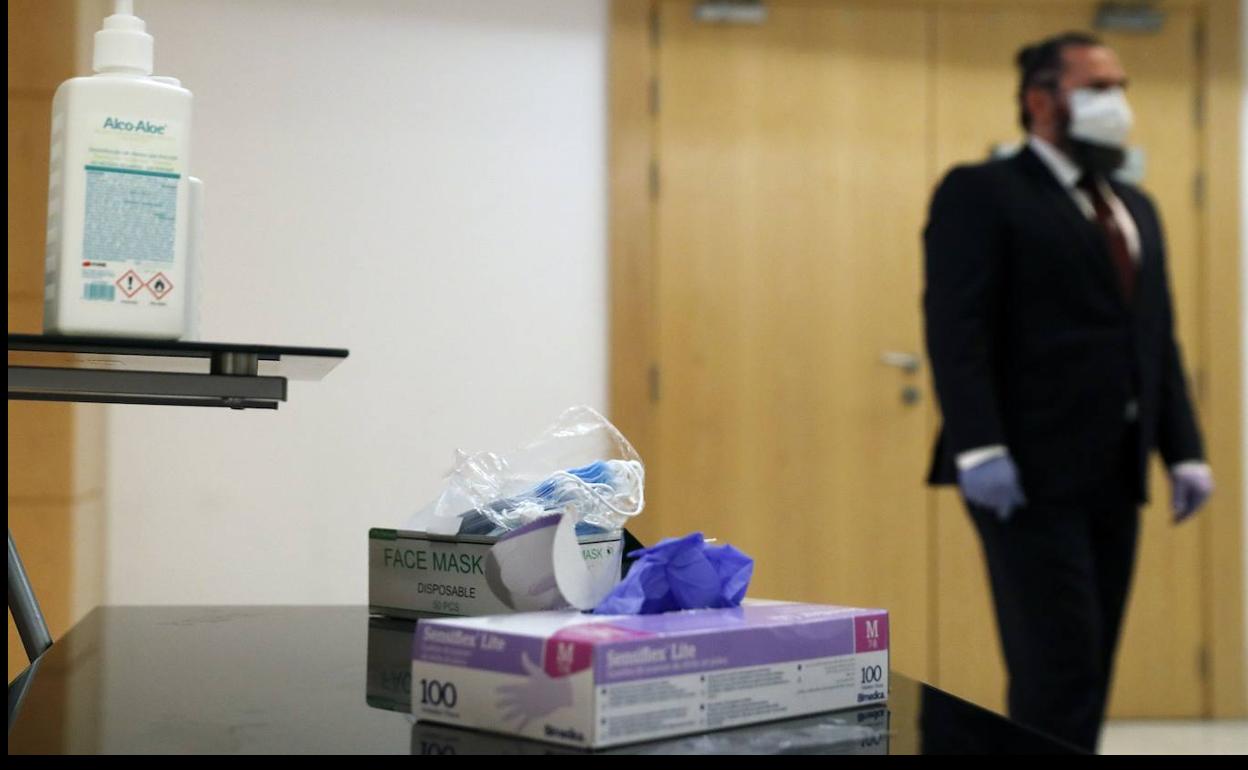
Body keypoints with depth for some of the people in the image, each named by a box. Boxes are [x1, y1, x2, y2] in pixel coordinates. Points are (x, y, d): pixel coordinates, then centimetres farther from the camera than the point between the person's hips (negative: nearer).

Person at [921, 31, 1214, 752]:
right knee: (1059, 665, -8)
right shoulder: (981, 193, -3)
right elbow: (956, 329, -12)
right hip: (1029, 474, -7)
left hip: (1113, 475, 8)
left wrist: (1184, 449, 10)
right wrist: (979, 448, -21)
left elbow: (1160, 338, 19)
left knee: (1089, 667, 9)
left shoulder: (1137, 208, 21)